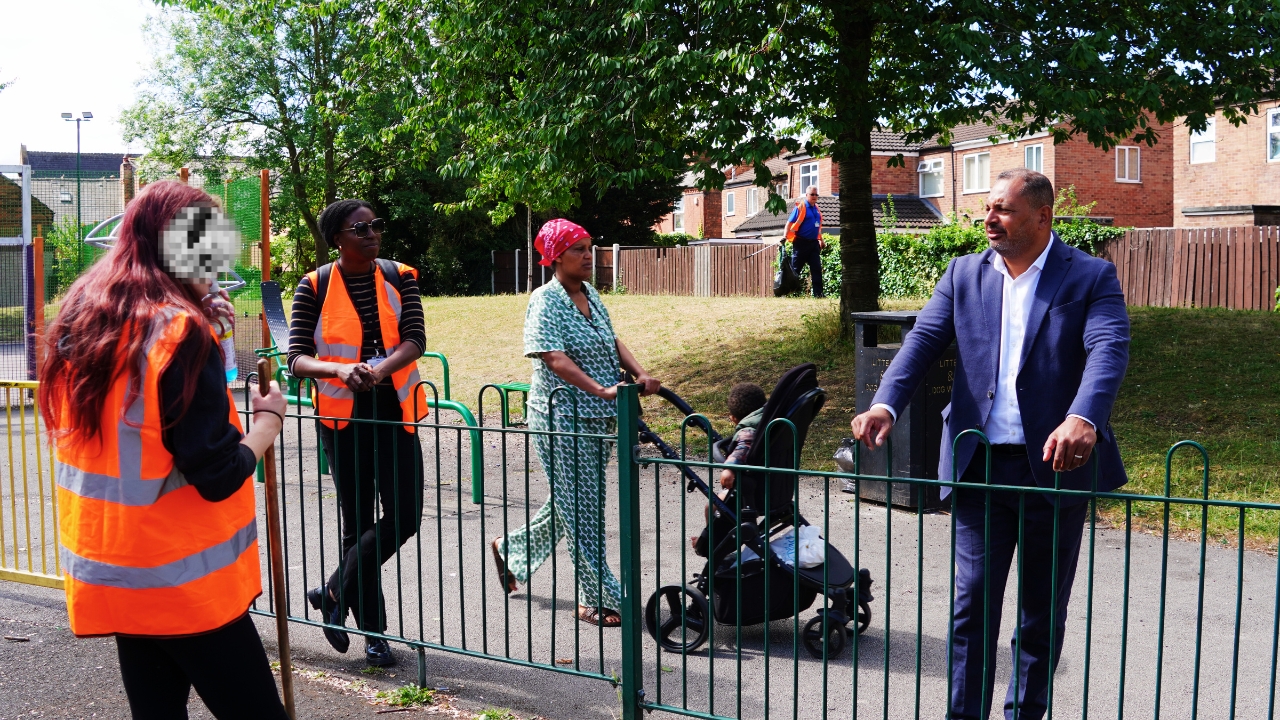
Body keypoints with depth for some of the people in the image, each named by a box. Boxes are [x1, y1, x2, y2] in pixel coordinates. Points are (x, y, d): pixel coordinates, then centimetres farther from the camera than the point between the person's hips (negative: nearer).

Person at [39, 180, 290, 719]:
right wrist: (269, 418, -3)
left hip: (108, 572, 8)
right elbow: (219, 476, -20)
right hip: (183, 578, -8)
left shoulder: (79, 319, 4)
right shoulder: (181, 332, -18)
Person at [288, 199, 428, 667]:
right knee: (358, 522, 5)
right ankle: (373, 633, 19)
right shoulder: (315, 287, -5)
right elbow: (297, 358, -9)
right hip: (342, 415, -2)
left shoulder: (399, 278, 2)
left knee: (405, 516, -3)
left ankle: (334, 593, 18)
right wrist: (340, 370, -29)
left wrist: (382, 367, -27)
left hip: (394, 411, 3)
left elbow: (415, 339, -8)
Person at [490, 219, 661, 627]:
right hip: (561, 419, -8)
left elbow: (612, 342, 9)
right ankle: (597, 600, 10)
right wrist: (602, 390, -33)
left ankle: (510, 550, 39)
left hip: (597, 418, 8)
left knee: (570, 503, 19)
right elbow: (555, 358, -23)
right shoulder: (546, 301, -13)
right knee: (581, 509, -1)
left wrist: (641, 375, -8)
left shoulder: (590, 294, 12)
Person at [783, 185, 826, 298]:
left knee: (817, 269, 1)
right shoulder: (800, 207, -7)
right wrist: (785, 237, -18)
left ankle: (818, 293, 2)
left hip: (814, 243, 6)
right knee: (795, 269, 0)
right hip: (801, 243, -6)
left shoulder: (816, 209, 14)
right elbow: (790, 222, -10)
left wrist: (821, 240, 25)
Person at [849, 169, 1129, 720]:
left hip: (1056, 465, -1)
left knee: (1043, 614, 14)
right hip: (980, 465, 2)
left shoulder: (1092, 277, -3)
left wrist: (1083, 419, -38)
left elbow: (1109, 351, -18)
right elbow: (923, 341, -3)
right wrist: (885, 404, -21)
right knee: (972, 605, 4)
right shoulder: (964, 274, 7)